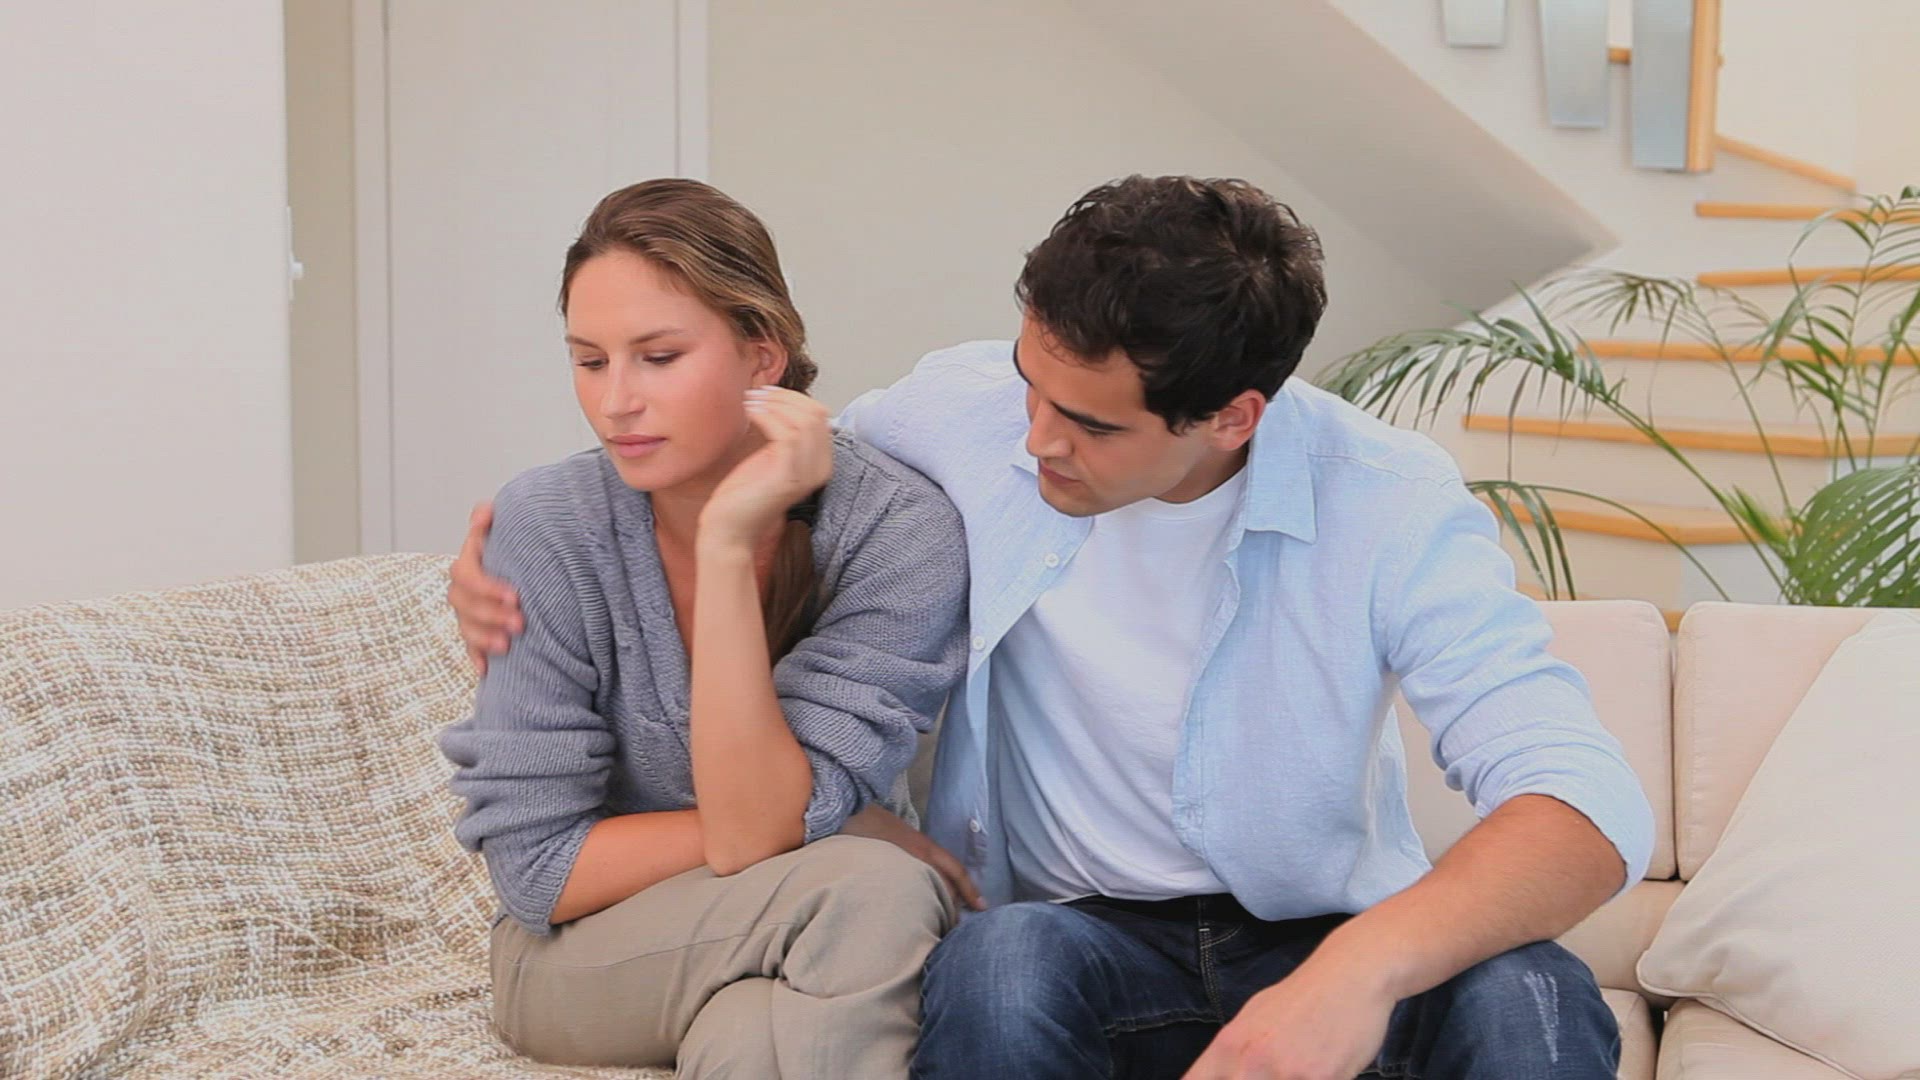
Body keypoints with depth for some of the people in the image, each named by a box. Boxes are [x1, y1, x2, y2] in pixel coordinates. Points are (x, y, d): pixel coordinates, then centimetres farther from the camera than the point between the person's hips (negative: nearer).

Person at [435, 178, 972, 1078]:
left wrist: (728, 547, -31)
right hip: (581, 961, 0)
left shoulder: (899, 530, -17)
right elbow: (538, 866, -14)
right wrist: (801, 826, -19)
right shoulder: (545, 529, -15)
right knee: (870, 891, -28)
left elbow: (755, 829, -24)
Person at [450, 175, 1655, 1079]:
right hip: (1084, 937, 1)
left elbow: (1590, 805, -25)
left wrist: (1368, 962, -44)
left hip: (1326, 944, 0)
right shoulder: (959, 412, -8)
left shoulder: (1389, 503, -15)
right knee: (1001, 958, -36)